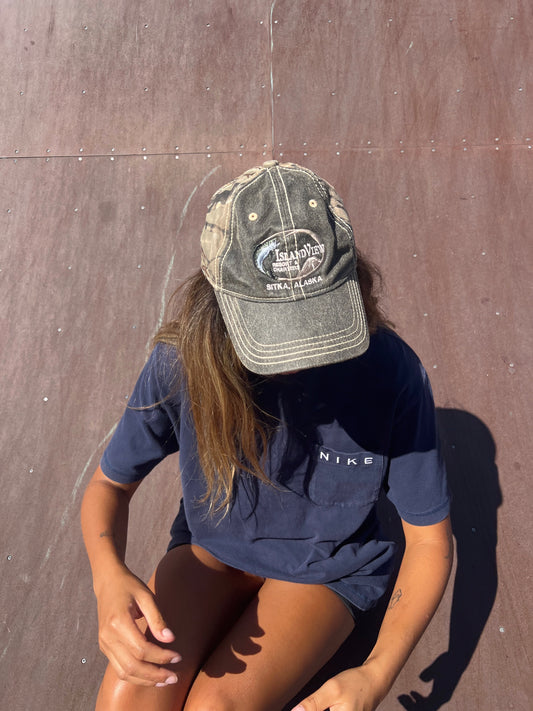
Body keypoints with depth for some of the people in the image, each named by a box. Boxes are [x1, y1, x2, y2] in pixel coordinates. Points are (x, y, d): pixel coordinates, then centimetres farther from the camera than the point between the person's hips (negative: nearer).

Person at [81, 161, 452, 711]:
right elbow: (109, 485, -8)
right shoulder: (185, 360, -23)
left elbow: (430, 539, -14)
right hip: (211, 549, 2)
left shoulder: (391, 372, -26)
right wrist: (109, 578, -29)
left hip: (324, 570, -1)